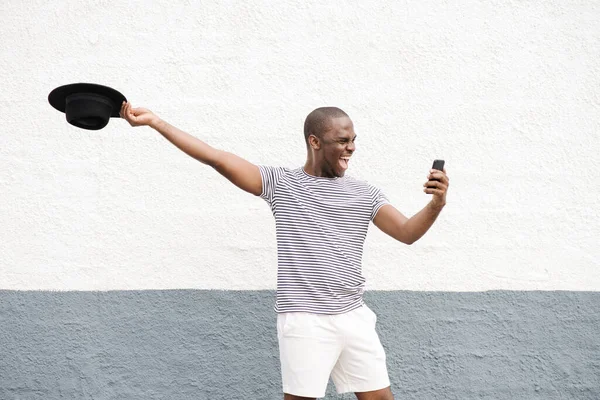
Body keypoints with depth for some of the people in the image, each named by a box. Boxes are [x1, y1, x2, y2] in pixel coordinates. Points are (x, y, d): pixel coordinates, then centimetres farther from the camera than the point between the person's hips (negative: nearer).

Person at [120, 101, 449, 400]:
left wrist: (435, 205, -23)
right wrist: (154, 122, -6)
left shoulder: (365, 194, 8)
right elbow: (216, 157, -3)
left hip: (355, 318, 4)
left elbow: (407, 233, -1)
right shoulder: (280, 183, 1)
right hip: (305, 321, -3)